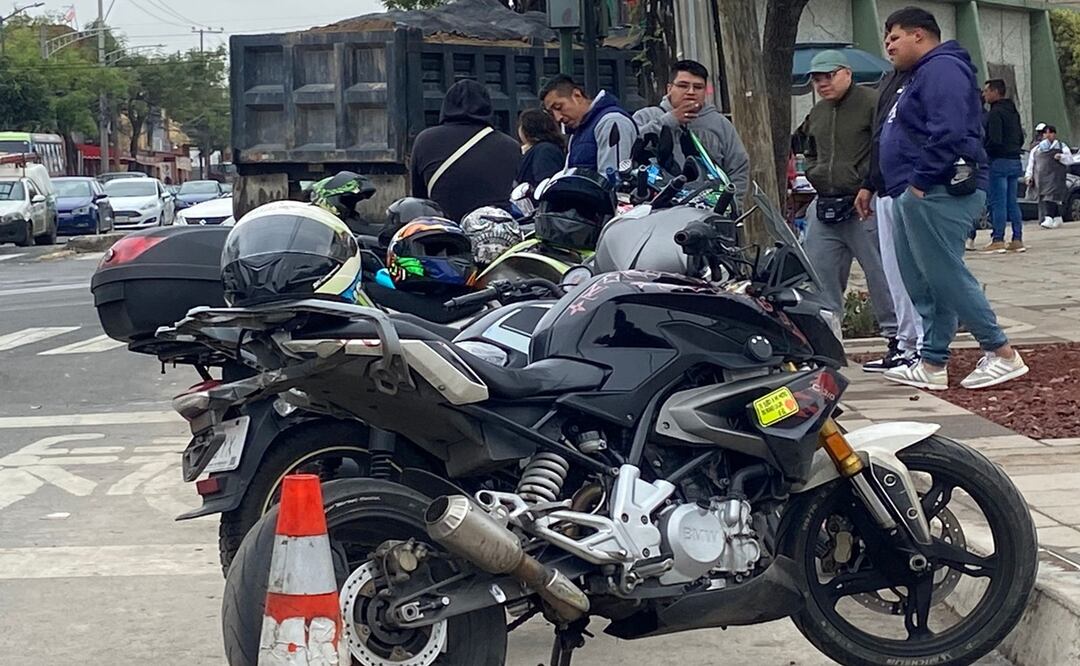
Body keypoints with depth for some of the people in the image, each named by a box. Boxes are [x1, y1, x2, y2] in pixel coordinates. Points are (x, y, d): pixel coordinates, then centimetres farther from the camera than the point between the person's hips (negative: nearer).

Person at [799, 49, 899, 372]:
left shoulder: (872, 103, -7)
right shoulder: (817, 114, 18)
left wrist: (863, 187, -15)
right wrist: (816, 176, 15)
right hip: (826, 206, 8)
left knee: (881, 274, -5)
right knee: (819, 274, 7)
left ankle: (899, 342, 0)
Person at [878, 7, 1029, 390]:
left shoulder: (941, 69, -12)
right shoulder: (922, 74, 23)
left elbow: (948, 133, -24)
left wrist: (920, 181, -21)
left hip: (937, 195, -11)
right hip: (919, 197, 11)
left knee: (947, 278, -11)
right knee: (921, 283, 10)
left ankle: (1002, 355, -7)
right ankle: (932, 365, 14)